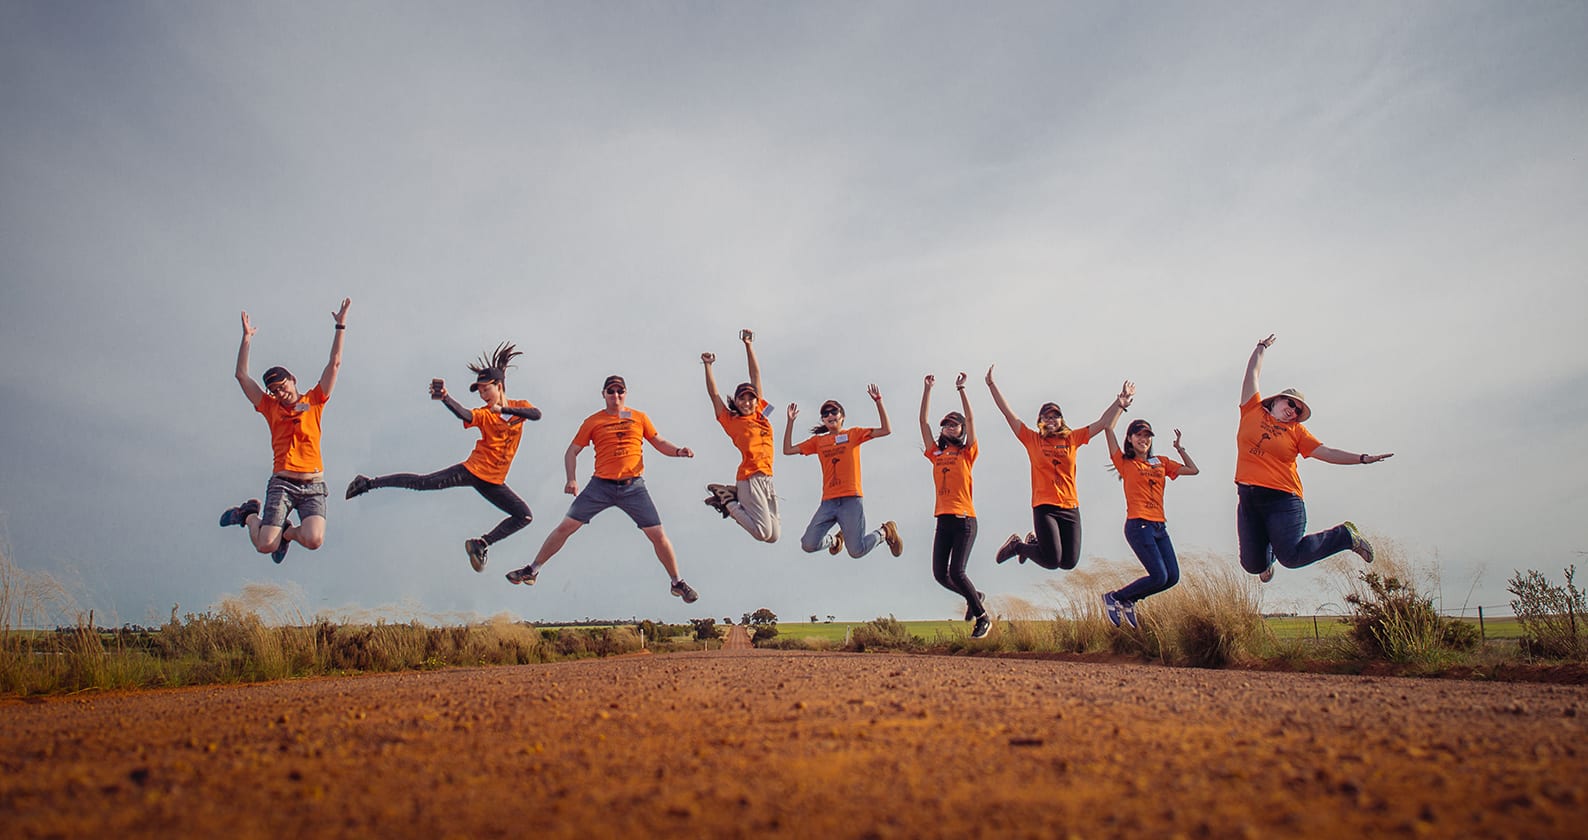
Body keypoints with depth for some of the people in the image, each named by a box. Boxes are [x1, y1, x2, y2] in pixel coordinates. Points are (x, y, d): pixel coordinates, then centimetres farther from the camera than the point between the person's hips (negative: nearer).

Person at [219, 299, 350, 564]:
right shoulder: (271, 407, 14)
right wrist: (246, 338, 7)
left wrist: (340, 327, 7)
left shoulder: (313, 401, 13)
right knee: (265, 546, -12)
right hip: (282, 483, 0)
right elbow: (242, 376, 10)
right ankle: (250, 515, 24)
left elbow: (334, 364, 10)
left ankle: (288, 532, 16)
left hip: (313, 486, 0)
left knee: (314, 540, -22)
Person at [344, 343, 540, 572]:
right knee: (423, 483, -8)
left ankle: (482, 543, 7)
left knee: (525, 517, -3)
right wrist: (444, 397, -49)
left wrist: (506, 410, -30)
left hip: (493, 482, 3)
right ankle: (370, 483, 5)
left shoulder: (519, 406, 2)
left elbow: (537, 414, -20)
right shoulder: (483, 414, -6)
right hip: (473, 470, -3)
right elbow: (463, 414, -29)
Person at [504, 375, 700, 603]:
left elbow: (659, 443, 12)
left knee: (658, 534, -4)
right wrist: (571, 479, -8)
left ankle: (678, 583, 12)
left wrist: (678, 452, -9)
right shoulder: (593, 421, 4)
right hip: (601, 486, 0)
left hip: (633, 487, 0)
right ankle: (532, 570, 13)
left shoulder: (639, 417, 7)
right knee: (566, 526, -2)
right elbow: (572, 451, 8)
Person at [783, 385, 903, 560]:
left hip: (851, 499, -3)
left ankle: (886, 531, 19)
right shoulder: (817, 440, 16)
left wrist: (878, 401, -5)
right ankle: (835, 539, 25)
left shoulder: (853, 433, 10)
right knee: (808, 545, -9)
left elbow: (886, 430, 1)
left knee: (857, 551, -12)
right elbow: (788, 450, 13)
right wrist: (790, 420, 9)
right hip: (828, 502, 3)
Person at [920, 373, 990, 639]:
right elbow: (923, 421, 11)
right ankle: (973, 597, 29)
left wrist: (961, 389, -4)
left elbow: (970, 419, -3)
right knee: (940, 575, 1)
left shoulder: (967, 454, 6)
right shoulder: (935, 454, 14)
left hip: (964, 520, -5)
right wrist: (927, 389, 9)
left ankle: (983, 618, 5)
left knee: (956, 572, -14)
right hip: (943, 520, 5)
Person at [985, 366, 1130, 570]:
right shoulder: (1032, 439, 4)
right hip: (1044, 506, -4)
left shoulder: (1072, 439, 10)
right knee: (1052, 561, -14)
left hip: (1070, 507, 4)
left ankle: (1036, 541, 29)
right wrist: (991, 384, -4)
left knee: (1069, 562, 1)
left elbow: (1103, 423, 13)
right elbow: (1008, 412, 1)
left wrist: (1120, 402, 6)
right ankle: (1017, 545, 15)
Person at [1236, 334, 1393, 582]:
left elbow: (1327, 452, 7)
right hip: (1248, 498, 2)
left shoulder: (1296, 431, 10)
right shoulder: (1253, 411, 11)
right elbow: (1253, 373, 19)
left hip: (1283, 499, -2)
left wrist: (1362, 458, -2)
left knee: (1291, 558, -13)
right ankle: (1268, 554, 42)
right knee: (1252, 564, 2)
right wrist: (1261, 347, 30)